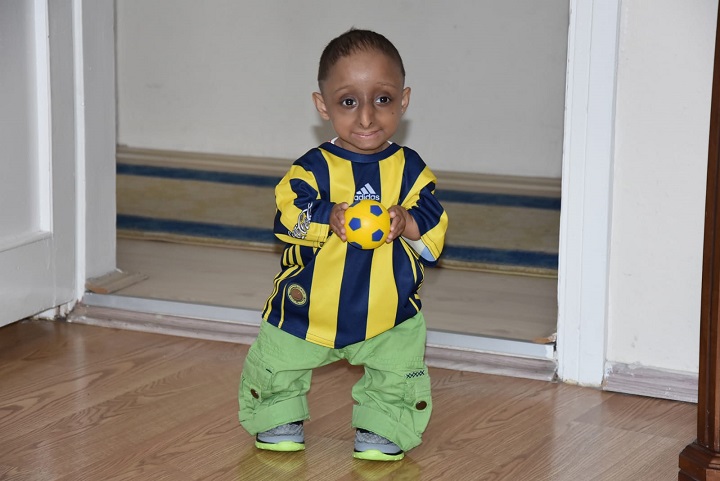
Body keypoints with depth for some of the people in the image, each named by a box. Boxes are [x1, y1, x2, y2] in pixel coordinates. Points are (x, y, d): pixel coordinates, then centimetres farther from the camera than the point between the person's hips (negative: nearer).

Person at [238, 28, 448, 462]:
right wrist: (329, 218, -39)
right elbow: (287, 217, -22)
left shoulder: (410, 170, -5)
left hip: (389, 313, 0)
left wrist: (408, 223, -30)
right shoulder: (314, 168, -11)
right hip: (309, 307, 0)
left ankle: (384, 426, 24)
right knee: (277, 364, 12)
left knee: (401, 370, -2)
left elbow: (436, 227, -9)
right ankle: (279, 415, 40)